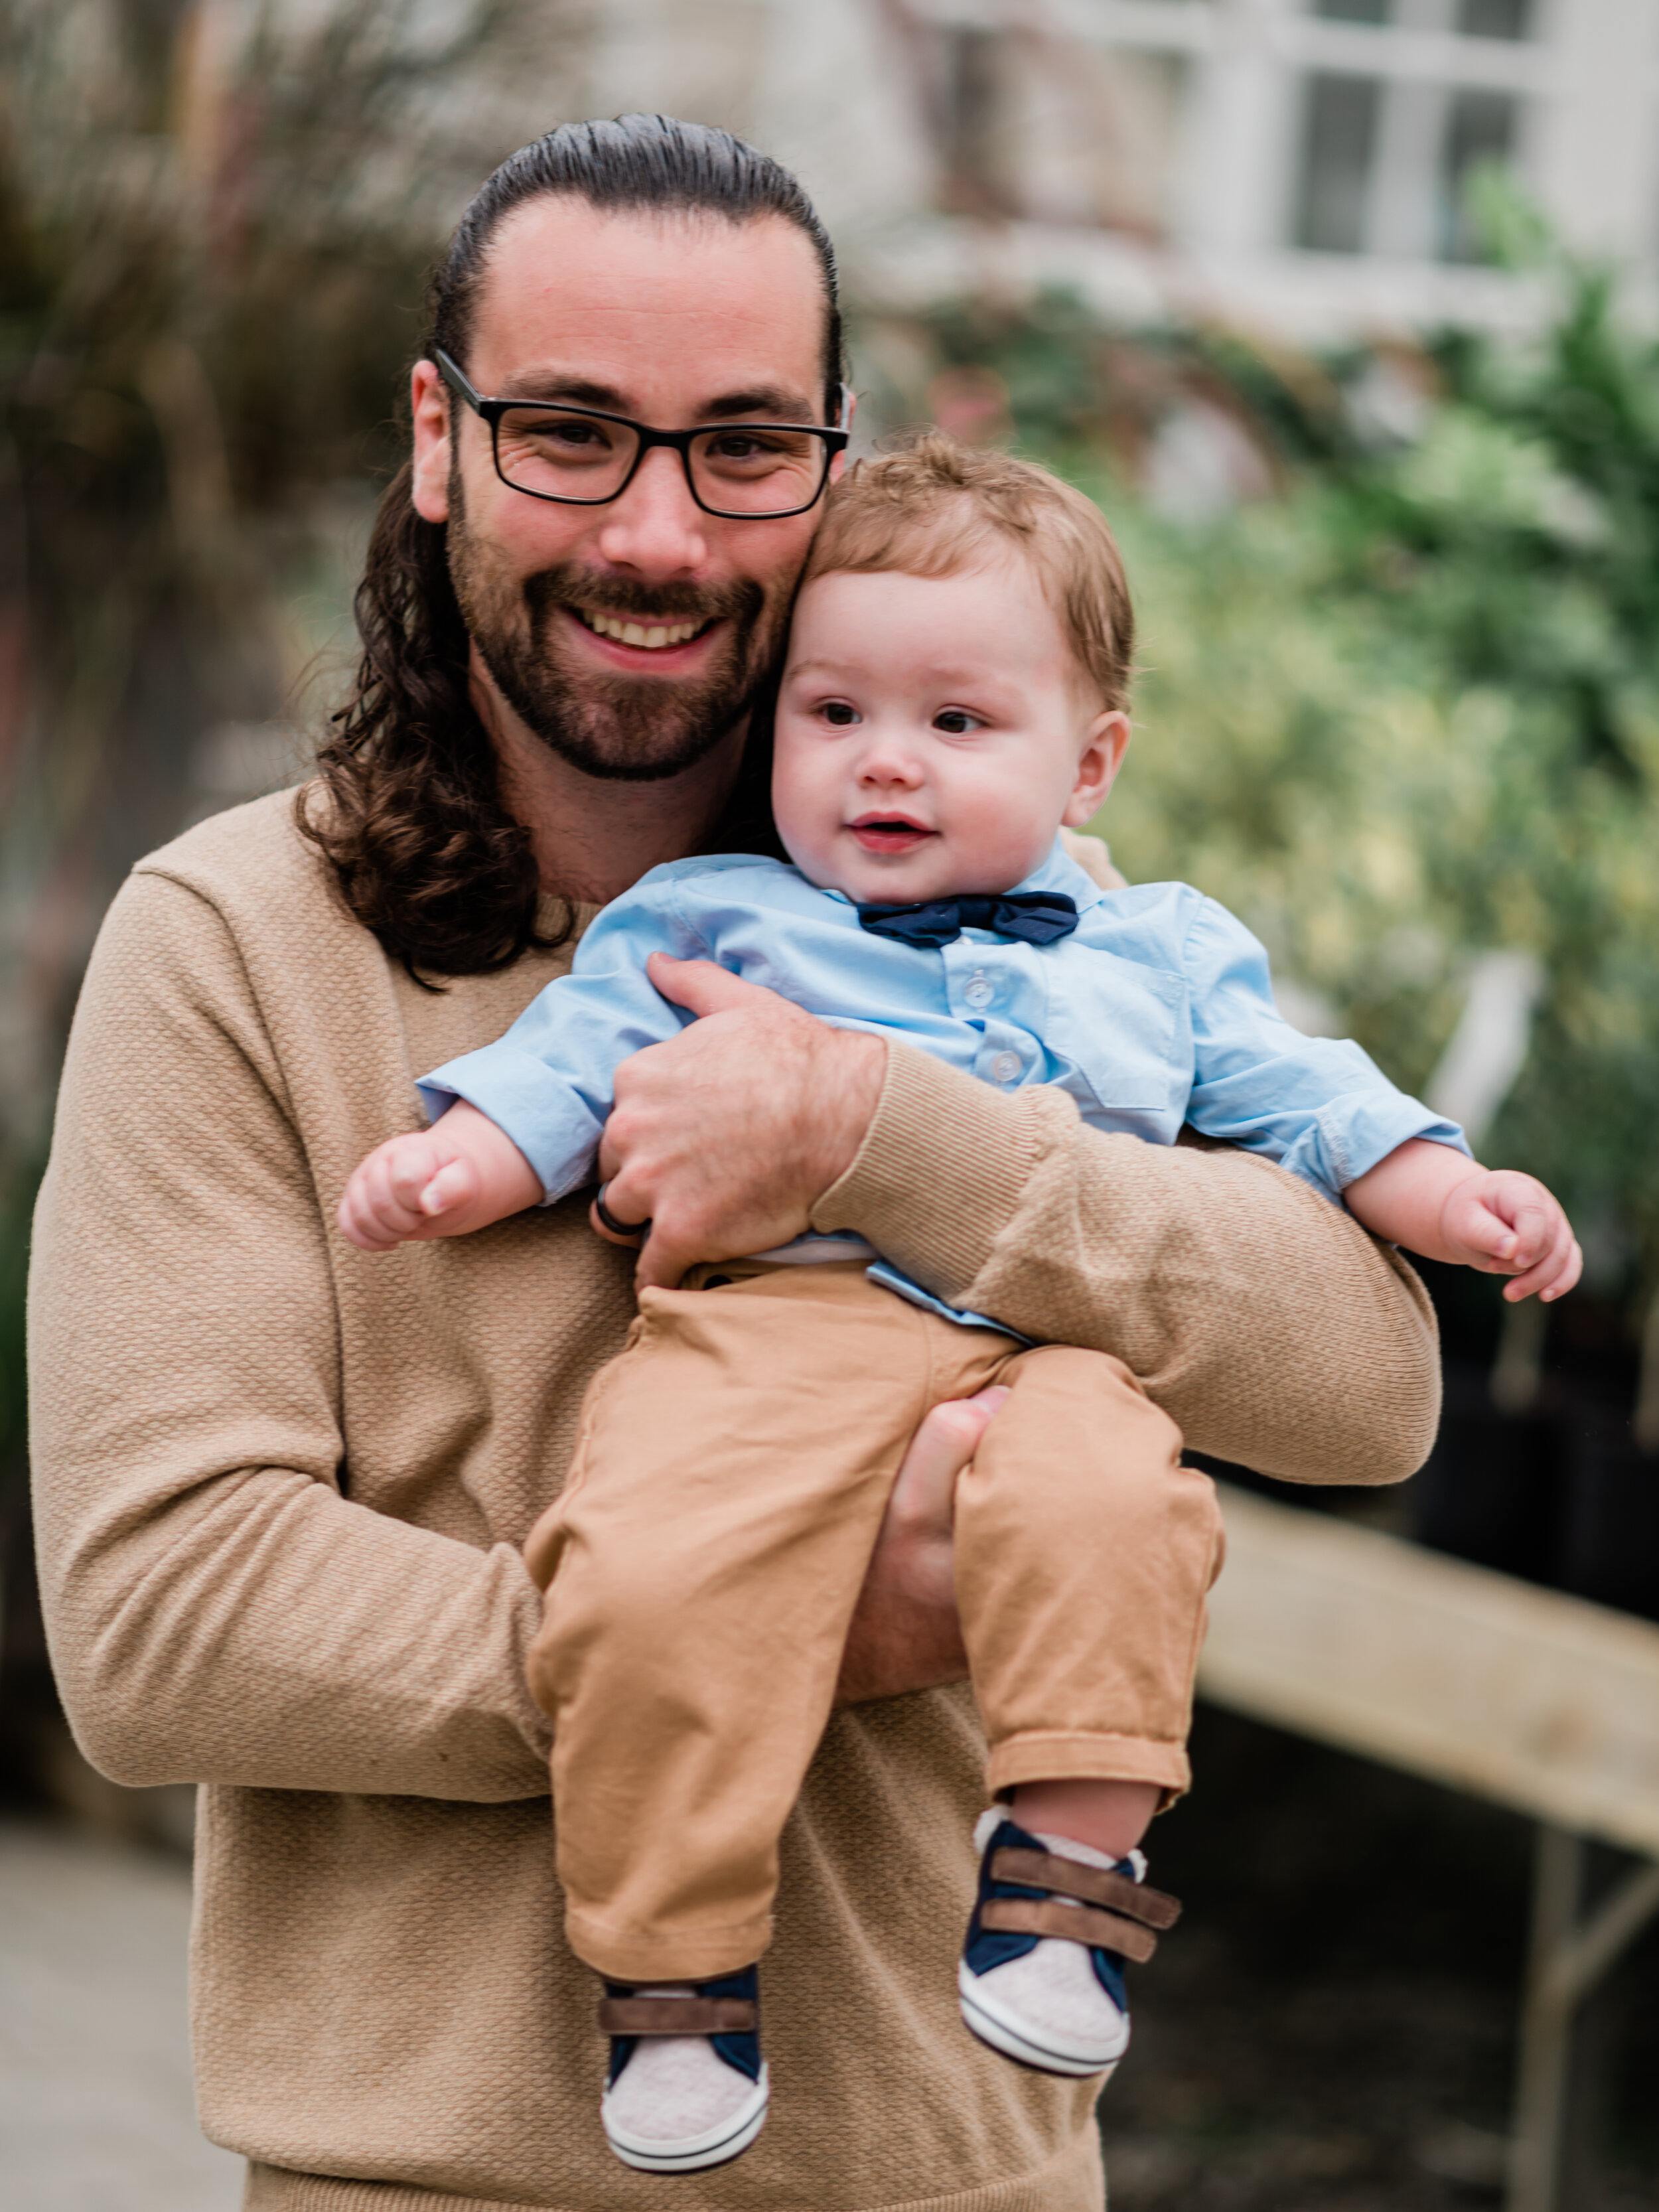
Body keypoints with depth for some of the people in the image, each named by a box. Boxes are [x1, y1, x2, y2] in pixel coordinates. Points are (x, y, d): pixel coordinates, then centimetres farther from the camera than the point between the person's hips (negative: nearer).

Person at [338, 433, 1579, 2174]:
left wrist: (1452, 1201, 14)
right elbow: (573, 1058, 17)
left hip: (1046, 1341, 1)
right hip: (766, 1324, -1)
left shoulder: (1155, 954, 30)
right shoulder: (705, 921, 26)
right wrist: (456, 1164, -1)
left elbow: (1305, 1101, 28)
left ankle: (1067, 1859, -24)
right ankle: (670, 1952, -16)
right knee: (650, 1584, -30)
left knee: (1102, 1507, -36)